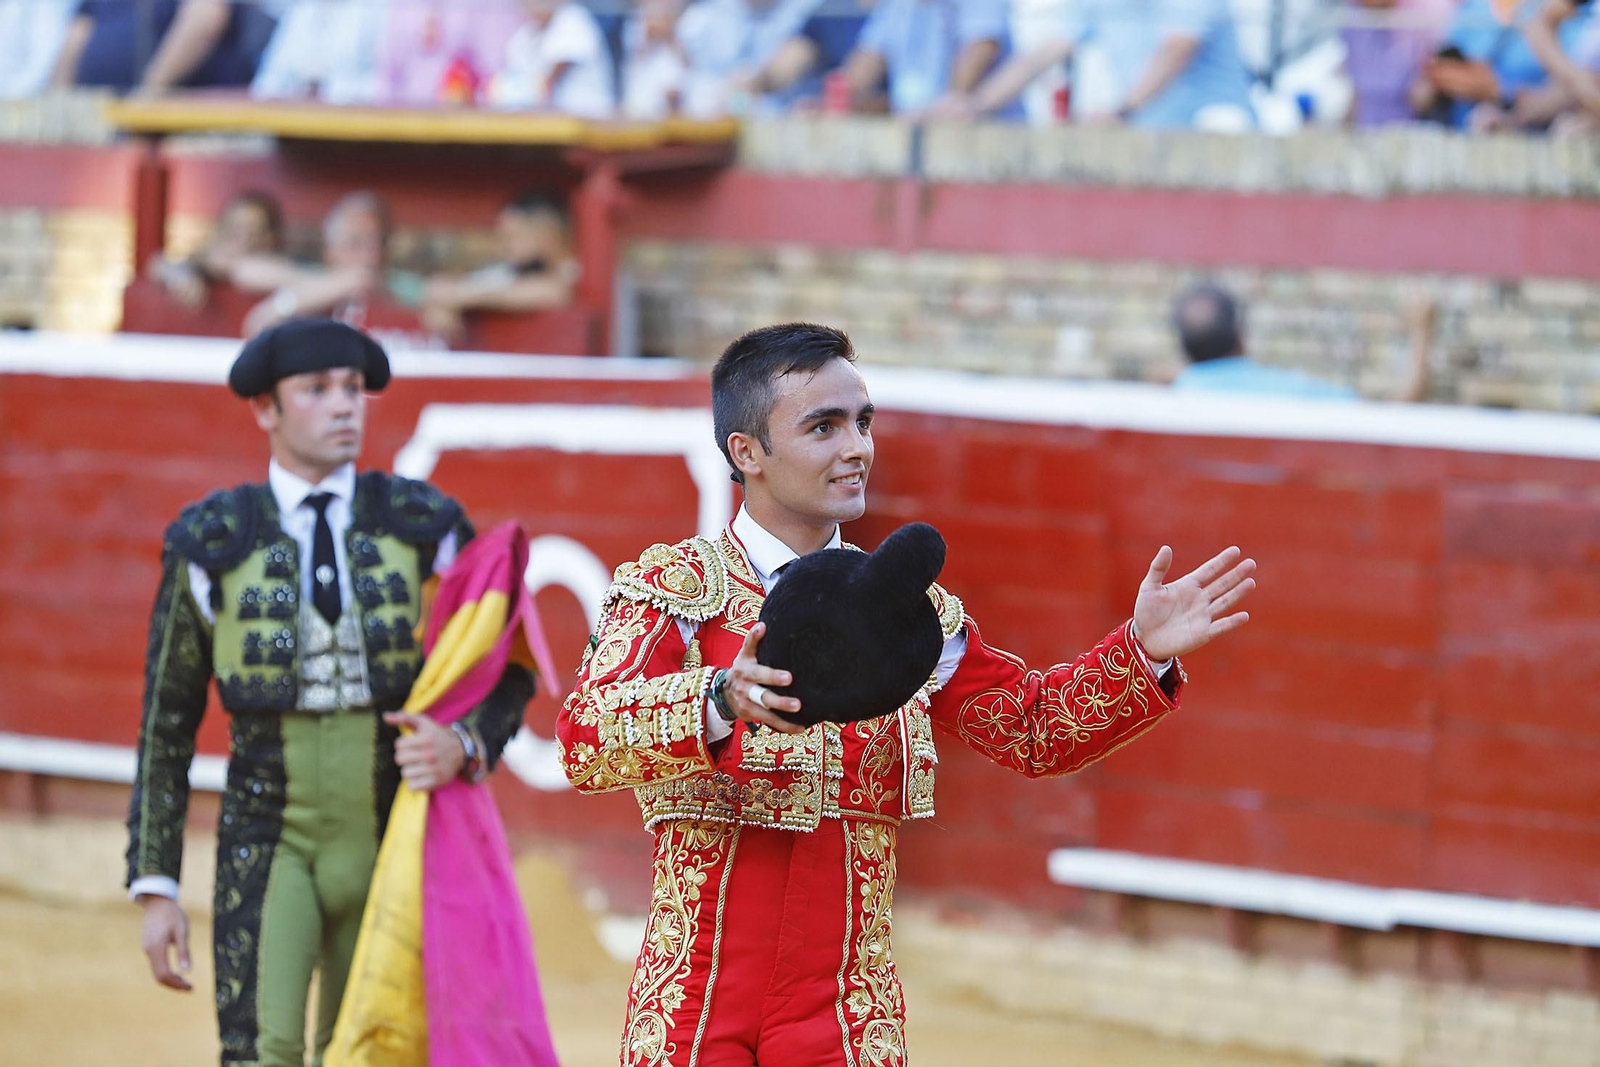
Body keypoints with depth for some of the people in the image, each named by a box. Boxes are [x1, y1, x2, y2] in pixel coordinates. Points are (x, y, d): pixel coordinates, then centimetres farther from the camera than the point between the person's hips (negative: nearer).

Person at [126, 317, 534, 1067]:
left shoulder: (422, 525, -1)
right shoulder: (213, 544, -3)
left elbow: (507, 680, 3)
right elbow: (166, 724, 3)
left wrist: (462, 748, -20)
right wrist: (154, 890, -1)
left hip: (389, 853, 2)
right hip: (268, 851, -2)